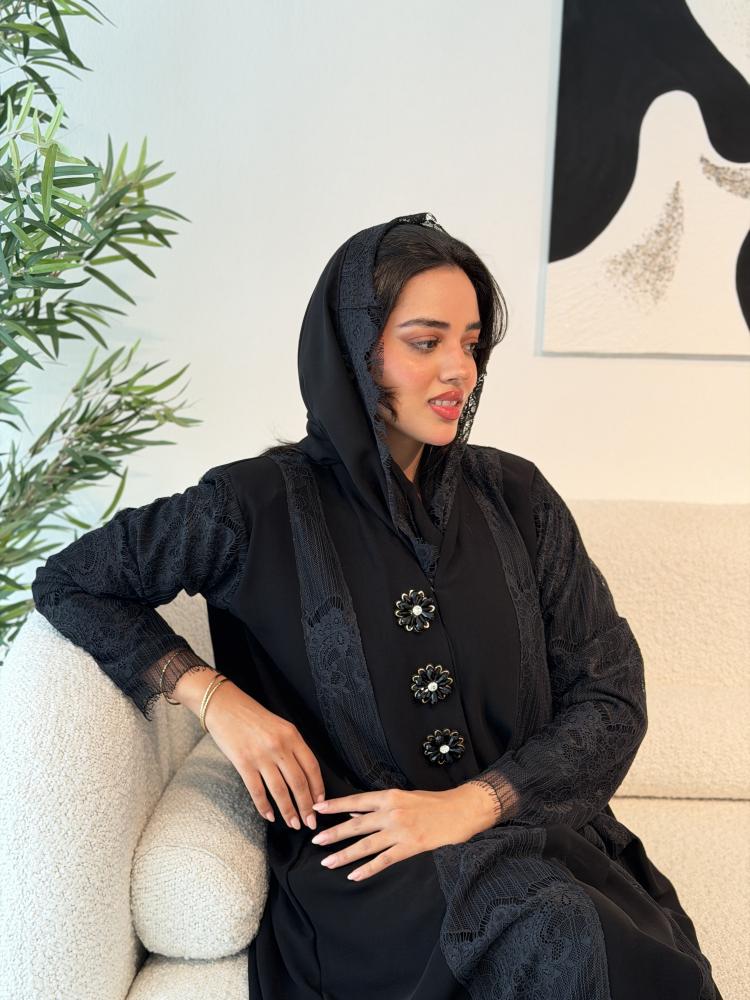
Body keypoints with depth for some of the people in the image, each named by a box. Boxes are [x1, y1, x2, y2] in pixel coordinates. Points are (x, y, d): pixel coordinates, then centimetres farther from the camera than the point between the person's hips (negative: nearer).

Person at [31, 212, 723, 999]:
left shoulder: (514, 496, 3)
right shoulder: (261, 506, -5)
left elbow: (611, 696, 2)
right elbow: (68, 580, 4)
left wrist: (470, 803, -13)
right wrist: (214, 696, -10)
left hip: (528, 823, 4)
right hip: (360, 861, -3)